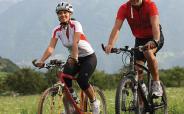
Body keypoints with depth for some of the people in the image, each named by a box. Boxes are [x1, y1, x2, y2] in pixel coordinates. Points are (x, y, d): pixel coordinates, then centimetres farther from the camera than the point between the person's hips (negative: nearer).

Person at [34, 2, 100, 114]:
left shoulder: (76, 25, -21)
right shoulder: (57, 30, -8)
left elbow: (75, 43, -37)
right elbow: (51, 47, -18)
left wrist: (73, 58, -52)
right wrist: (41, 61, -35)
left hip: (89, 57, -5)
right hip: (74, 58, 5)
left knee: (82, 80, -24)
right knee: (65, 77, -21)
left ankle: (95, 102, 1)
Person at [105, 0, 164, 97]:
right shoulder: (124, 8, -18)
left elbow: (155, 24, -38)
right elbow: (116, 27, -29)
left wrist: (155, 41, -57)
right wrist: (110, 44, -46)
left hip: (154, 38, -4)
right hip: (139, 40, 4)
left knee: (148, 53, -36)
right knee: (138, 70, -6)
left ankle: (156, 84, -20)